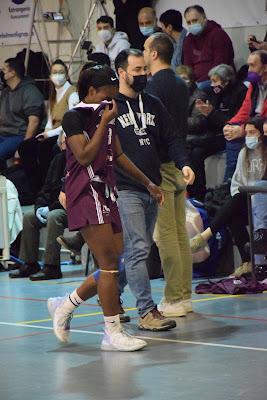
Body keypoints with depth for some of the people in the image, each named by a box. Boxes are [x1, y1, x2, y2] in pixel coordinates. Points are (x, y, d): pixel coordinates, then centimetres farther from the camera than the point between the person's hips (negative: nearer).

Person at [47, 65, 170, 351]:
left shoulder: (105, 116, 17)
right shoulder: (74, 117, -7)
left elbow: (118, 156, 25)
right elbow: (85, 156, -17)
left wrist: (148, 184, 28)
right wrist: (104, 123, -15)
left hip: (105, 194, 9)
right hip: (85, 195, -9)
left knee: (112, 267, 7)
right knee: (109, 266, -11)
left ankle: (64, 305, 23)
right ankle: (113, 333, -5)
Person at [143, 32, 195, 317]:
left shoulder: (153, 86, -13)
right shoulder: (180, 85, 14)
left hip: (160, 165, -9)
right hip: (179, 164, 9)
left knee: (165, 234, -6)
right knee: (180, 232, 10)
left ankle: (174, 299, -5)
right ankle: (184, 295, 13)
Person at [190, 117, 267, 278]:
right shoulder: (244, 153, 18)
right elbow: (236, 182, 16)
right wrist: (237, 201, -4)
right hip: (245, 205, 5)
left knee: (239, 198, -31)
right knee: (233, 217, -27)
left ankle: (206, 235, -38)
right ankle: (247, 261, -26)